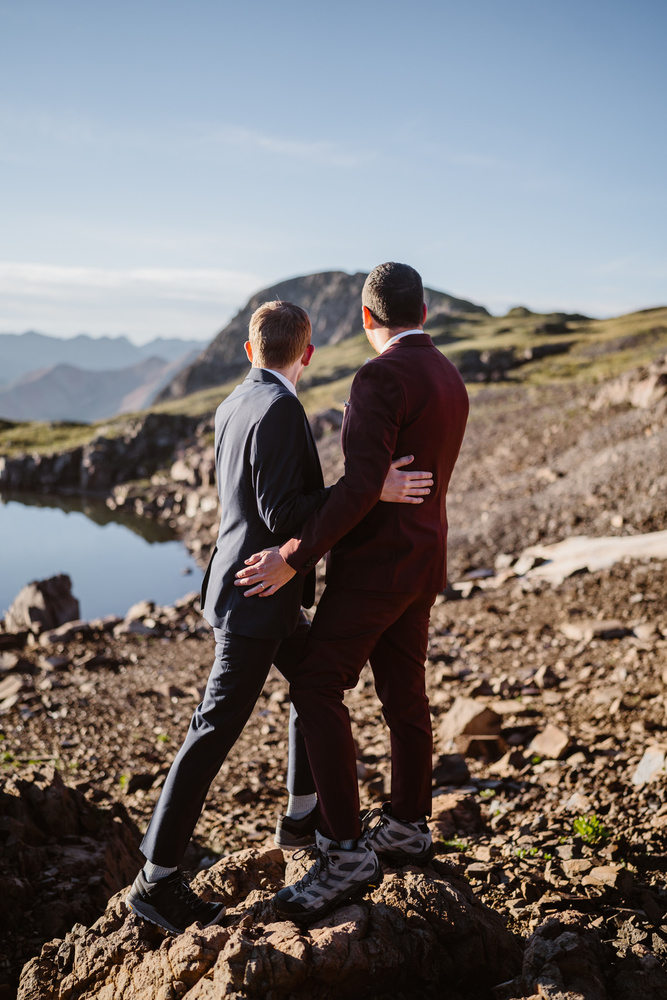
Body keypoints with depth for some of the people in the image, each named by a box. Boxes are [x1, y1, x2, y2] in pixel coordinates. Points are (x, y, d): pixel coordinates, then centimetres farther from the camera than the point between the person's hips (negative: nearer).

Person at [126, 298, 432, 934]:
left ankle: (303, 815, 36)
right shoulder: (280, 410, -19)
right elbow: (282, 513, -24)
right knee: (216, 732, -4)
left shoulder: (232, 407, 9)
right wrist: (370, 491, -26)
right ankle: (157, 879, 5)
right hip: (255, 596, -10)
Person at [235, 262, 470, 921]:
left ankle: (346, 853, -7)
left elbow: (361, 486, -26)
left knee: (316, 689, -7)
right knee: (403, 693, 16)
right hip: (423, 559, 9)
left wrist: (293, 558, -23)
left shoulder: (380, 378, -17)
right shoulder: (450, 381, 13)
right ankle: (407, 828, 28)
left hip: (376, 562, -9)